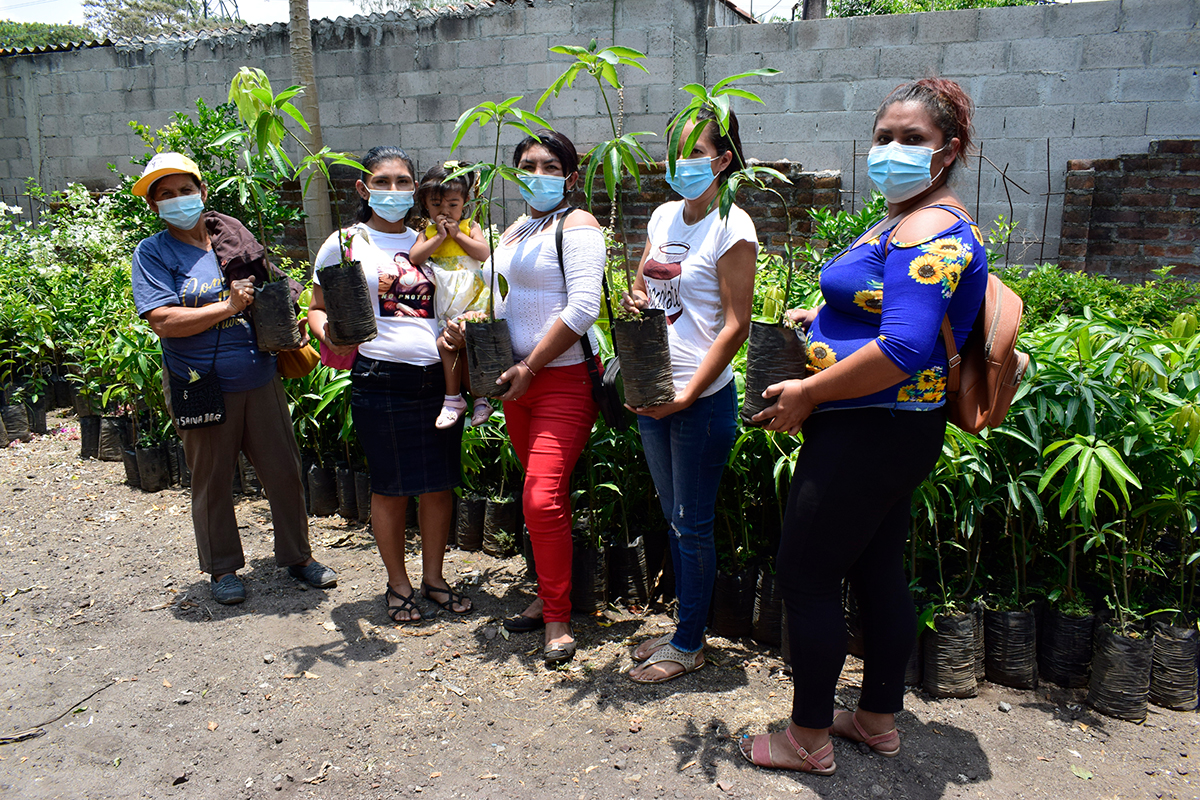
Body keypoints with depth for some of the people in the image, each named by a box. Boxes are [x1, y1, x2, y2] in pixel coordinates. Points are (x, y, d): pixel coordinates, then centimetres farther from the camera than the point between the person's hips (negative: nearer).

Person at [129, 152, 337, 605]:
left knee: (284, 470, 8)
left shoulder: (235, 237, 8)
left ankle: (297, 555, 25)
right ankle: (223, 568, 27)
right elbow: (163, 321, -15)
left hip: (260, 380, 3)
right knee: (212, 482, 10)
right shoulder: (152, 253, -3)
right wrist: (228, 307, -18)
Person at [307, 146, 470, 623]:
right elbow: (318, 308, 7)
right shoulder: (345, 243, 4)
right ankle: (398, 585, 25)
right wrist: (329, 337, -13)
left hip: (439, 378, 4)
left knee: (440, 484, 9)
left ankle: (434, 577, 28)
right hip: (380, 380, -3)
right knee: (390, 487, 6)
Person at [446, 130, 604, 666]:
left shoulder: (576, 226, -8)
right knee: (542, 496, 15)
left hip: (563, 380, -8)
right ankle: (549, 597, 29)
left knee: (543, 500, -12)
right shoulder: (513, 232, 17)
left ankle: (558, 622, 2)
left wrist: (529, 367, -16)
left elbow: (582, 309, -17)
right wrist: (467, 326, 3)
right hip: (518, 381, 8)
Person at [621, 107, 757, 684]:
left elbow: (736, 325, -14)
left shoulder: (732, 227, -11)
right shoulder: (664, 215, 10)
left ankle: (689, 644, 20)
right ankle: (685, 628, 31)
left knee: (692, 524, 4)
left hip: (703, 396, -7)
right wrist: (634, 299, -3)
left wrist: (687, 395, -18)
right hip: (651, 389, 7)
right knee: (673, 517, 16)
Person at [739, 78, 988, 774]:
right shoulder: (910, 221, 15)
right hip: (892, 432, 11)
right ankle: (880, 718, 34)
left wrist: (807, 393, -20)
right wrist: (821, 321, 10)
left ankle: (809, 737, 15)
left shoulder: (929, 229, -18)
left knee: (805, 573, 0)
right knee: (877, 571, 18)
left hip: (871, 431, -11)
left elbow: (904, 351, -29)